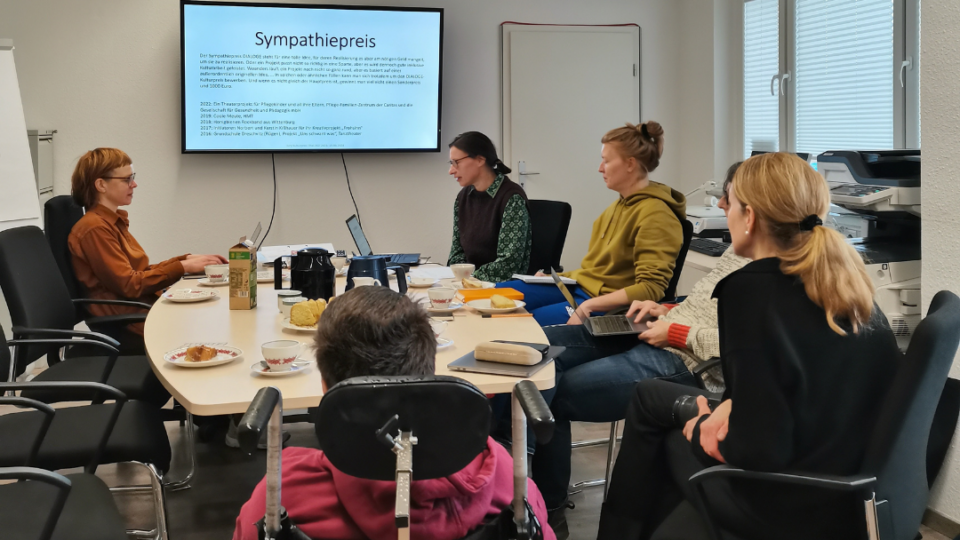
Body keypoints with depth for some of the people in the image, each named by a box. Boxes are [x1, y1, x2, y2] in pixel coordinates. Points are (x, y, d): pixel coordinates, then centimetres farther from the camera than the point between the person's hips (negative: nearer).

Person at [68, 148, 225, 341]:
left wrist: (188, 259, 4)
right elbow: (129, 285, -17)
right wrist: (183, 267, -15)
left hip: (142, 308, 9)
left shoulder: (114, 222, 15)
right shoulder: (95, 229, -13)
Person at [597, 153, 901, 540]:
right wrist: (734, 404, 0)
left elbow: (758, 450, -25)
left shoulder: (754, 289, -23)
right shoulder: (844, 281, 0)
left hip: (797, 507, -7)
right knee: (650, 396, 19)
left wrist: (703, 429, -6)